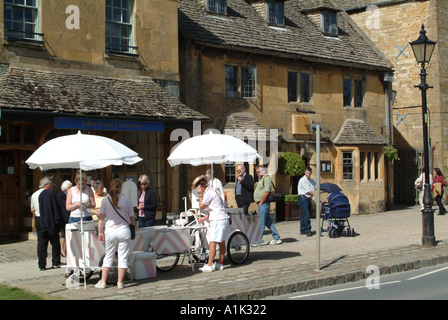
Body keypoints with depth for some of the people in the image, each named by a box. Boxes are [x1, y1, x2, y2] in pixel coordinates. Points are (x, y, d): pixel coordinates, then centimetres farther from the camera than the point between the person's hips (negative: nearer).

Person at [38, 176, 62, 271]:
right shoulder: (51, 194, -13)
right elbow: (55, 208, -14)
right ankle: (56, 262, 12)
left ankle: (42, 265, 4)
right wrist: (57, 219, -7)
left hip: (43, 224, 6)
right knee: (55, 243, 6)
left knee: (42, 244, 5)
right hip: (52, 223, -6)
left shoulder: (40, 195, 9)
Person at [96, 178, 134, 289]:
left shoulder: (105, 201, -2)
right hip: (124, 231, -1)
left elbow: (101, 219, -1)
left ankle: (102, 282, 14)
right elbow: (131, 219, 5)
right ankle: (120, 282, 6)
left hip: (110, 232, 1)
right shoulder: (126, 200, -3)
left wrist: (100, 232, 8)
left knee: (108, 257, 12)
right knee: (123, 257, 5)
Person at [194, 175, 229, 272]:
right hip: (223, 219, 10)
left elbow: (202, 207, -7)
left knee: (213, 242, -8)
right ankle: (220, 264, 17)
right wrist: (205, 218, 24)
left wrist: (200, 195, -1)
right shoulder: (211, 191, 19)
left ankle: (209, 266, -7)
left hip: (218, 220, -10)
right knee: (221, 243, 12)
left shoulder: (209, 193, -12)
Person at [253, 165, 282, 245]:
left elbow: (266, 192, -21)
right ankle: (276, 238, 17)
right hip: (261, 204, 10)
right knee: (268, 222, 12)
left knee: (260, 223, -7)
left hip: (263, 204, -10)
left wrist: (260, 203, -17)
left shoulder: (266, 178, -11)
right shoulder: (261, 179, 20)